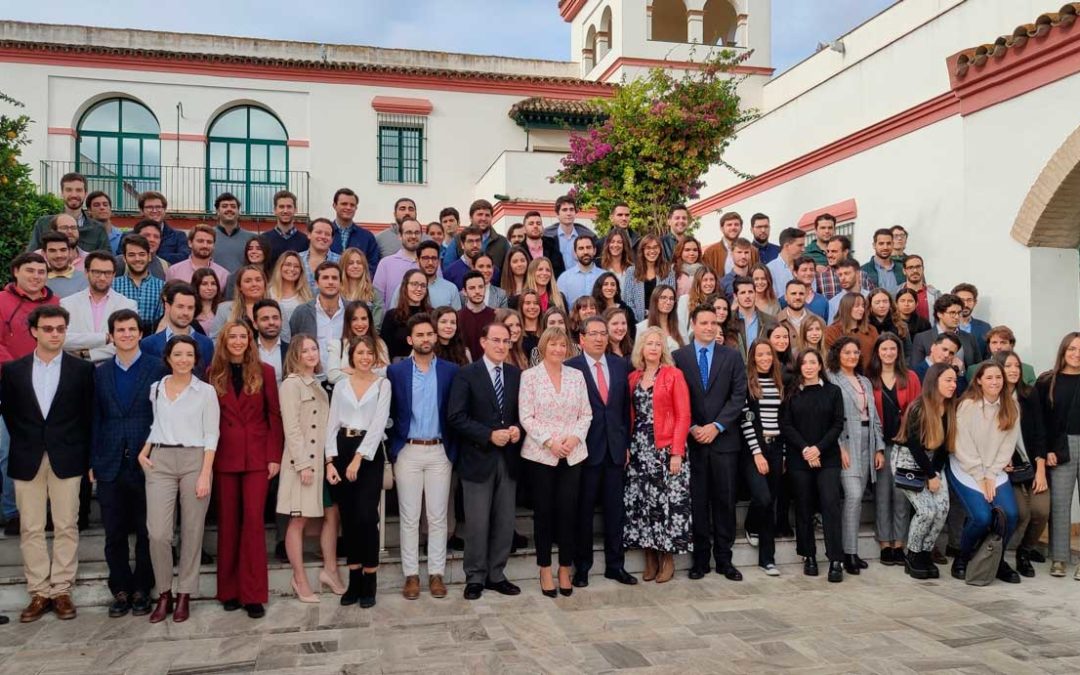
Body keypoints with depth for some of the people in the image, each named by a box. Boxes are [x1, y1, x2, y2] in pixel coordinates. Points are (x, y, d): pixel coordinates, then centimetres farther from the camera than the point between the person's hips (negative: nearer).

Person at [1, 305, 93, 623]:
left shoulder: (82, 369, 0)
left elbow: (88, 415, 2)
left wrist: (84, 454, 0)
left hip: (66, 459, -1)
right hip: (27, 460, 2)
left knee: (66, 527, 3)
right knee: (30, 529, 6)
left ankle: (62, 590, 13)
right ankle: (39, 593, 15)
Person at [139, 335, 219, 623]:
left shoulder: (206, 391, 0)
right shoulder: (155, 389, 10)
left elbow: (211, 435, -3)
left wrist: (205, 474, -11)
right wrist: (143, 452, 4)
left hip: (194, 461, -2)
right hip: (160, 462, 2)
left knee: (192, 531, 4)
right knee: (157, 532, -5)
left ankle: (184, 595, 16)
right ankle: (164, 593, 12)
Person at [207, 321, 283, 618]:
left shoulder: (264, 372, 3)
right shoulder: (213, 374, 7)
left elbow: (274, 415, 2)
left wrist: (274, 457, -4)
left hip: (257, 457, -1)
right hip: (224, 458, 1)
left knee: (253, 521, -4)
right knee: (227, 522, 6)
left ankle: (253, 594, 2)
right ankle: (229, 590, 16)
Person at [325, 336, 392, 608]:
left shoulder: (383, 384, 2)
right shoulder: (341, 385, 11)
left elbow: (379, 423, -8)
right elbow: (332, 424, 7)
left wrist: (358, 459, -15)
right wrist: (330, 461, -5)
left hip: (369, 454, -3)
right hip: (341, 451, 3)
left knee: (366, 517, -9)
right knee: (348, 518, 7)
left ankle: (369, 583, 4)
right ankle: (354, 581, 17)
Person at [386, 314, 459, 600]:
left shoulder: (450, 370, 2)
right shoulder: (396, 371, 1)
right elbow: (389, 413, 3)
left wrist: (453, 450, 0)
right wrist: (393, 450, -1)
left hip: (440, 451, 0)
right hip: (408, 452, 0)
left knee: (438, 517, 6)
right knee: (409, 518, 5)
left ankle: (436, 573, 16)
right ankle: (411, 575, 15)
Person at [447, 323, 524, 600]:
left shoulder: (516, 374, 9)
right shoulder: (467, 374, -5)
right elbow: (456, 417, -12)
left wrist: (518, 429, -8)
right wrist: (489, 435, -18)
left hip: (508, 458, 4)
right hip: (478, 458, -4)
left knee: (505, 522, 9)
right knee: (478, 523, 2)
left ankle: (496, 575, 22)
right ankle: (475, 578, 16)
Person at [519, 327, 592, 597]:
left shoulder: (577, 375, 8)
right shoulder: (530, 376, -1)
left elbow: (586, 414, 8)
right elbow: (526, 417, -6)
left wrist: (575, 437, -9)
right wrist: (549, 441, -15)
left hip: (572, 454, 2)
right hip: (540, 454, -2)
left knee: (568, 511, 3)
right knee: (543, 511, 5)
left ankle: (565, 569, 17)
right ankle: (545, 570, 18)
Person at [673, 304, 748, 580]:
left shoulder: (732, 356, 7)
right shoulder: (678, 357, 4)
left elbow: (739, 396, 0)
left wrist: (716, 426, -10)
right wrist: (692, 428, -10)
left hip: (723, 440, 1)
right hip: (692, 441, -1)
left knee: (725, 501, 5)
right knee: (697, 501, 4)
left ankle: (724, 559, 15)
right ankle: (700, 559, 13)